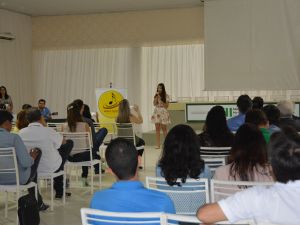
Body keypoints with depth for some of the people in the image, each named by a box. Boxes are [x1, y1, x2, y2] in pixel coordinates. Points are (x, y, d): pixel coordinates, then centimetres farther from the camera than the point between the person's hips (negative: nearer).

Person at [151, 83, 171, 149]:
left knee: (164, 129, 0)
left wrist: (160, 100, -13)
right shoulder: (156, 95, 9)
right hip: (157, 112, 3)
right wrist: (156, 97, -9)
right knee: (157, 129, 0)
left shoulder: (166, 96, -2)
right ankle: (158, 144, 1)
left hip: (163, 113, -3)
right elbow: (154, 104, 0)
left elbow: (166, 106, -6)